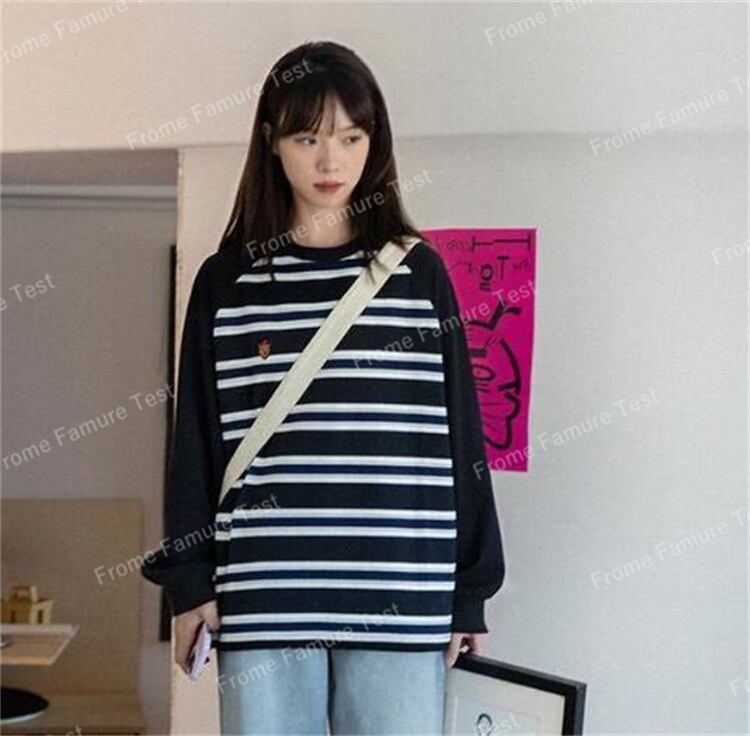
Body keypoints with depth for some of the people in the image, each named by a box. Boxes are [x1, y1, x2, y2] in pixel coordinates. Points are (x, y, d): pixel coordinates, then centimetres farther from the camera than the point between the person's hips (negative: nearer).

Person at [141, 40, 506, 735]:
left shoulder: (419, 272, 6)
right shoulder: (226, 281, 7)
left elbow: (459, 432, 6)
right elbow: (196, 438, 8)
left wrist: (470, 591, 5)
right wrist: (189, 580, 4)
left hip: (400, 605, 0)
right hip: (263, 599, 1)